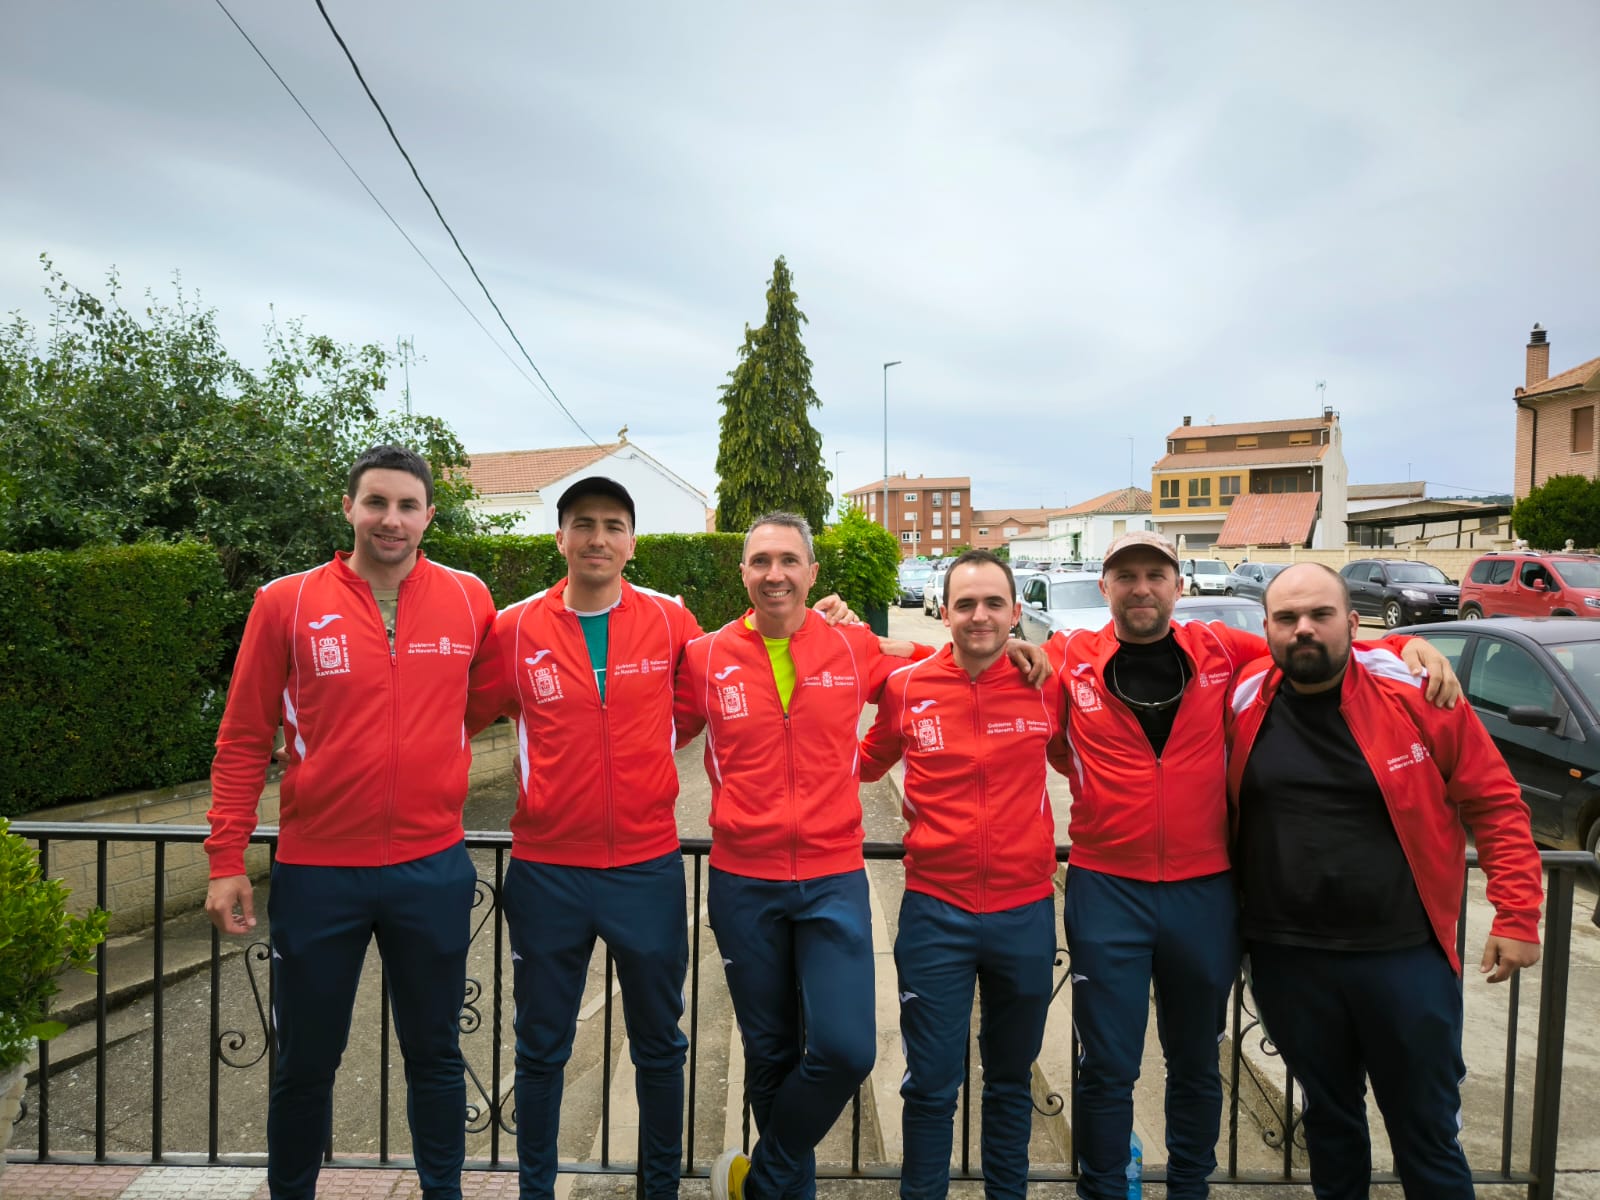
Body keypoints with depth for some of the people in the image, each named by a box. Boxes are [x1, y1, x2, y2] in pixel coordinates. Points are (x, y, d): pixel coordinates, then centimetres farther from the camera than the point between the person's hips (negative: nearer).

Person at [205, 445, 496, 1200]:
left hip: (433, 870, 1)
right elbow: (243, 740, 0)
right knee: (304, 1064, 16)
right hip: (316, 873, 0)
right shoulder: (287, 603, -4)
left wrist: (439, 742, 5)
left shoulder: (470, 601, -2)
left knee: (434, 1056, 16)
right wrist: (226, 860, -2)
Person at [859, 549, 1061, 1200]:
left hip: (1025, 913, 2)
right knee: (931, 1085, 8)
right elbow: (865, 763, 12)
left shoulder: (1047, 683, -4)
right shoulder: (906, 687, -5)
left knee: (1011, 1080, 20)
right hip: (935, 911, -1)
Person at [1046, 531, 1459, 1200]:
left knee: (1196, 1062, 20)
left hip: (1205, 889, 2)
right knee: (1107, 1067, 7)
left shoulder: (1221, 650, 1)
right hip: (1105, 888, -2)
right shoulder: (1070, 660, -4)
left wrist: (1410, 646, -2)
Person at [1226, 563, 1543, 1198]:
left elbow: (1496, 804, -3)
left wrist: (1517, 915, -7)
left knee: (1427, 1131, 14)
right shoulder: (1244, 704, -3)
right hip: (1286, 958, 2)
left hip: (1405, 954, -2)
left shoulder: (1416, 693, -9)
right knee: (1328, 1118, 21)